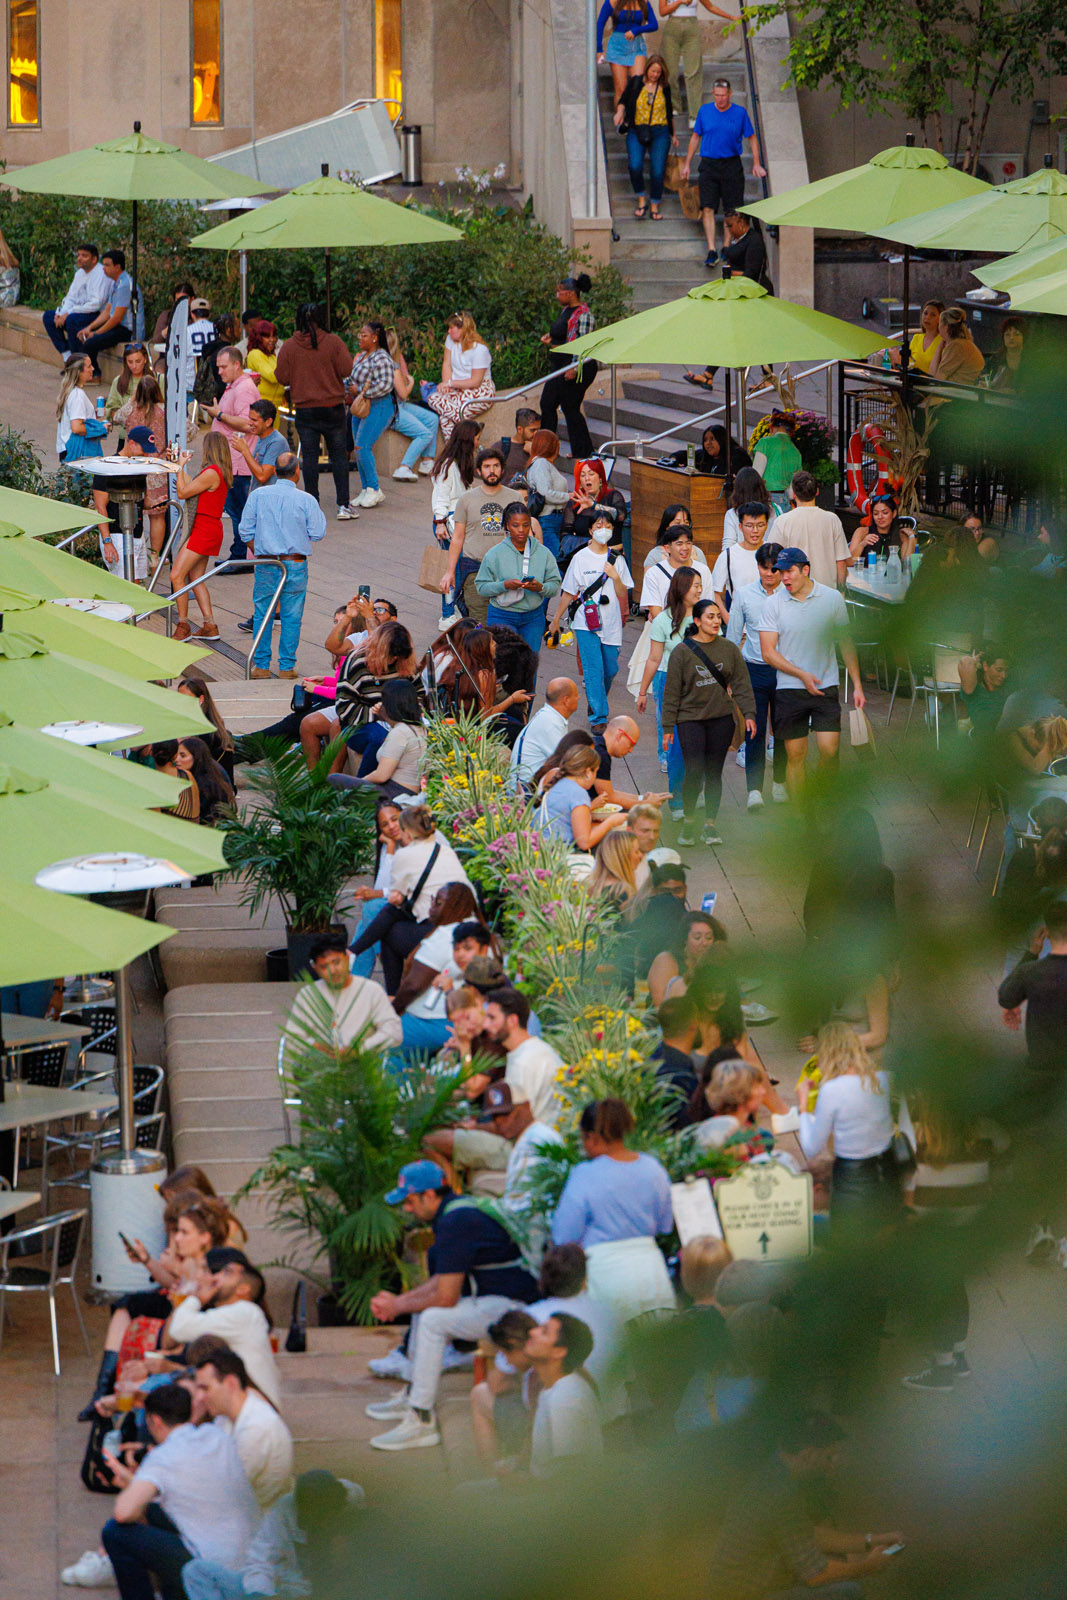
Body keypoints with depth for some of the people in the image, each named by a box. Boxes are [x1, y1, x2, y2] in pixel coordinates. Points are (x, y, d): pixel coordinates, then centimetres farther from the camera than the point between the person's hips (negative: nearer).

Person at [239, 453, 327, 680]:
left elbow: (246, 532, 2)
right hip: (295, 565, -1)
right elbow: (317, 533, -3)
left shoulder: (258, 496, -2)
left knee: (262, 614, 10)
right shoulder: (306, 500, -8)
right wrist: (319, 512, 14)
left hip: (265, 565, 2)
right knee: (291, 616, 6)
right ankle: (287, 666, 7)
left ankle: (261, 665, 12)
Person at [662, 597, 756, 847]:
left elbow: (741, 684, 9)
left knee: (714, 773, 5)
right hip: (690, 719, -3)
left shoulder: (729, 649, 6)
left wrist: (748, 713, -1)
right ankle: (688, 821, 8)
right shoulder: (683, 651, -2)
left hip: (722, 718, 3)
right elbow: (672, 692, 0)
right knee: (694, 772, -12)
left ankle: (710, 825, 14)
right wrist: (668, 726, -1)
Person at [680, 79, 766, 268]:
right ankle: (711, 251, -9)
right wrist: (687, 164, 12)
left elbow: (752, 138, 9)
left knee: (732, 210, 3)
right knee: (707, 209, -9)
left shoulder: (740, 113, 1)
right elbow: (695, 137, 13)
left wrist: (756, 163, 2)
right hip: (709, 165, 1)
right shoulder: (704, 111, 4)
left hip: (731, 165, -1)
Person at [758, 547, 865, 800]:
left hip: (826, 687, 0)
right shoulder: (774, 604, -2)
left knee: (829, 750, -8)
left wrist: (857, 686, 5)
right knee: (795, 755, 1)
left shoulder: (832, 598, 1)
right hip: (789, 689, 0)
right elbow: (768, 652, -3)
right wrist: (802, 675, -13)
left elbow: (846, 644, 8)